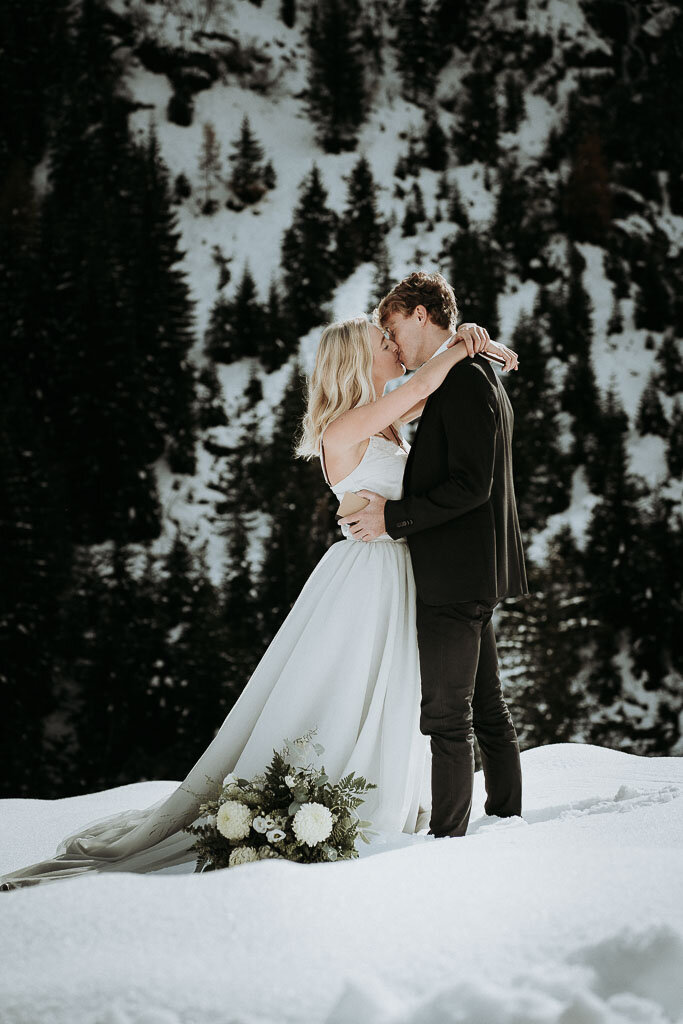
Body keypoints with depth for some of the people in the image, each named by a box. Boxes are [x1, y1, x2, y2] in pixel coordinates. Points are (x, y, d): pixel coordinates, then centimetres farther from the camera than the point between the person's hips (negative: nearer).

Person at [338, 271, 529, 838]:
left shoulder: (462, 378, -15)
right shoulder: (477, 377, 18)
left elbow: (470, 484, -22)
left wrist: (392, 517, -17)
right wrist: (393, 507, 16)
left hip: (456, 577, -11)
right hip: (475, 575, 11)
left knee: (447, 716, -7)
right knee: (488, 707, 16)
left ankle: (447, 837, -3)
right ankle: (508, 820, 24)